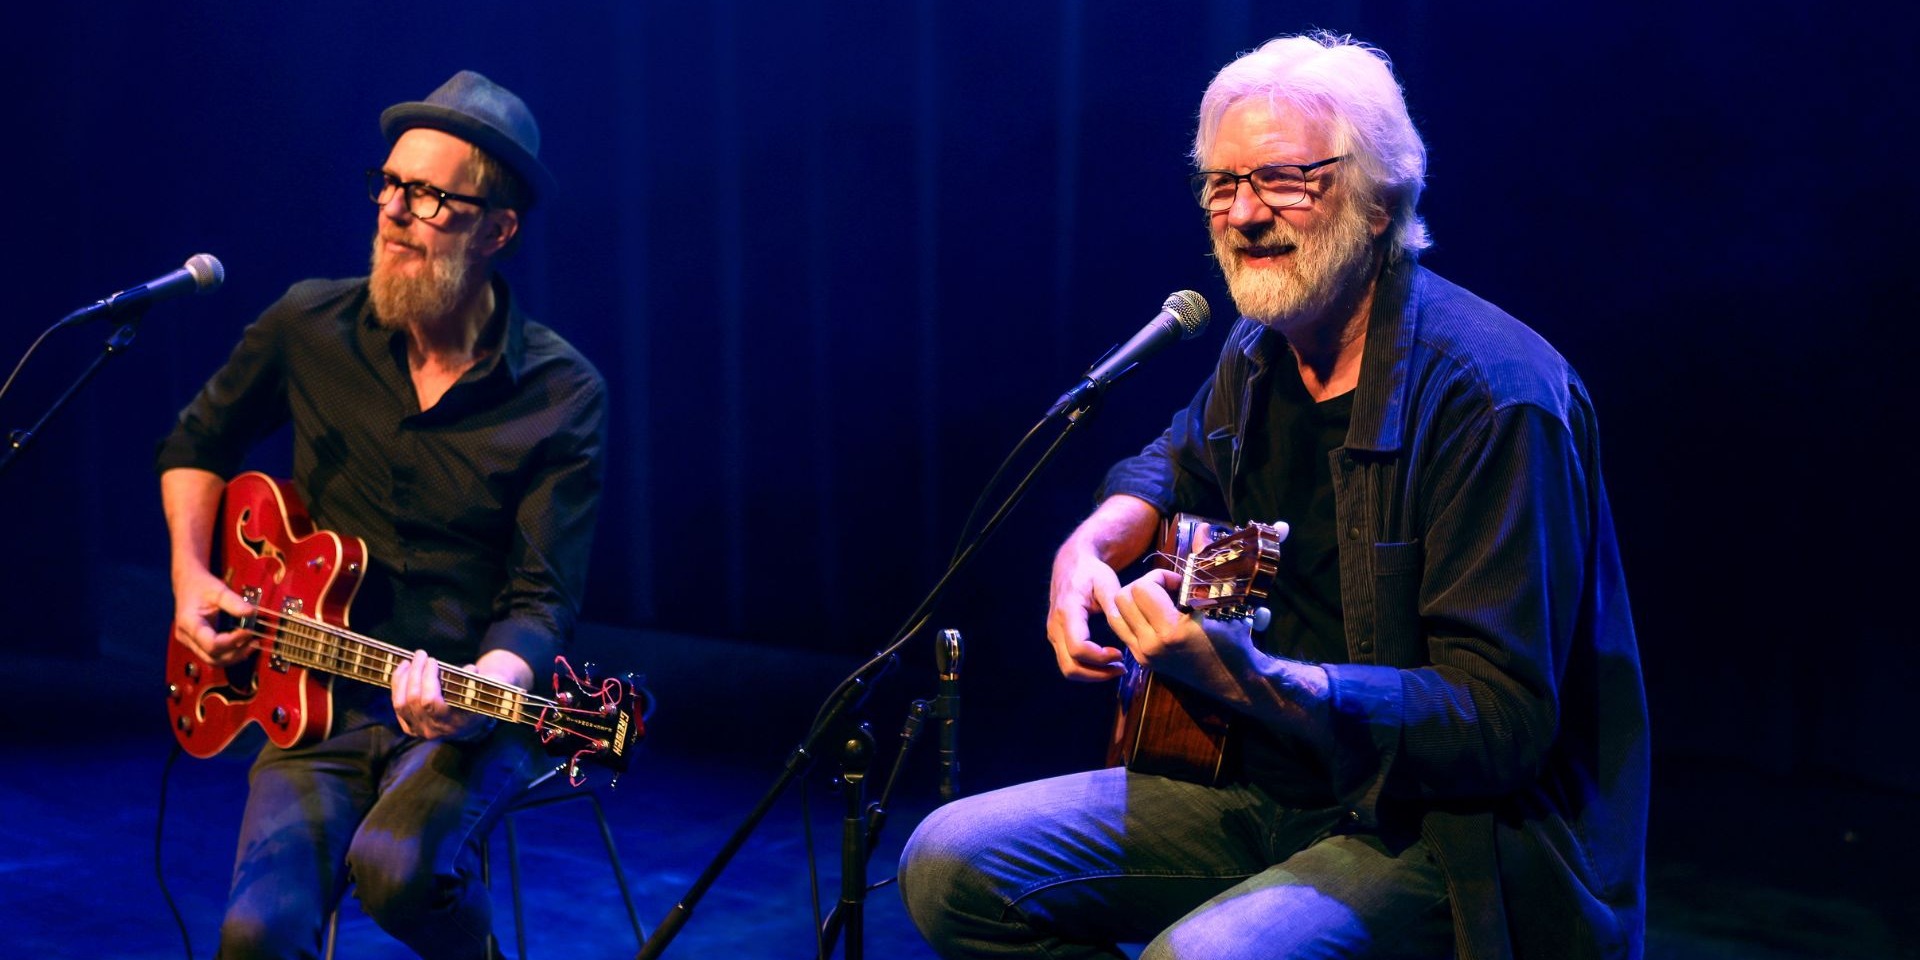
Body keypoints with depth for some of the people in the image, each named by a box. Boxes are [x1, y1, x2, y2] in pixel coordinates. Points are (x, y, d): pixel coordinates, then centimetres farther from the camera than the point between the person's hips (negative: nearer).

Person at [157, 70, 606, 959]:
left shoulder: (561, 395, -9)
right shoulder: (310, 326, 0)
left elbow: (542, 600, -9)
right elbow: (196, 444, 19)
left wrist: (479, 689, -29)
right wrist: (191, 575, 5)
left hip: (465, 716, -2)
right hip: (316, 704, 2)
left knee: (394, 867, -31)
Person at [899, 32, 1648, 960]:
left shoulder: (1491, 397, -20)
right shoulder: (1261, 356, 5)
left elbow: (1504, 721, -25)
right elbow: (1177, 461, 29)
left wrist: (1253, 680, -37)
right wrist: (1089, 549, 6)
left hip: (1455, 830, -8)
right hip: (1274, 784, 8)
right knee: (952, 864, -3)